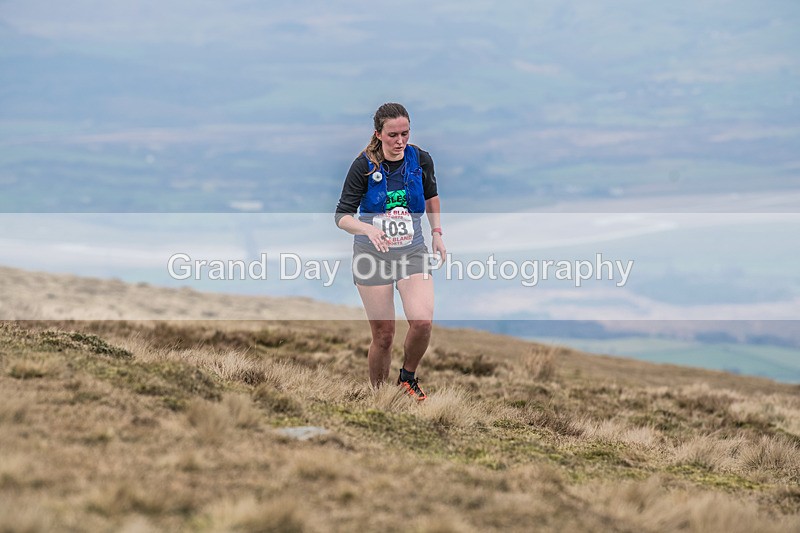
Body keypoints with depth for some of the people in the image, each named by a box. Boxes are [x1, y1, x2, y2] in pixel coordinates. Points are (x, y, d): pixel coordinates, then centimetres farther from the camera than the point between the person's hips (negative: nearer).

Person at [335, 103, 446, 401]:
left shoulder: (421, 159, -3)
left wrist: (436, 232, 13)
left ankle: (408, 377, 7)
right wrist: (367, 228, -30)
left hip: (413, 253, 2)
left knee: (422, 322, -20)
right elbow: (342, 216, -12)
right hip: (372, 254, -2)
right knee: (383, 336, -1)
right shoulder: (364, 165, -12)